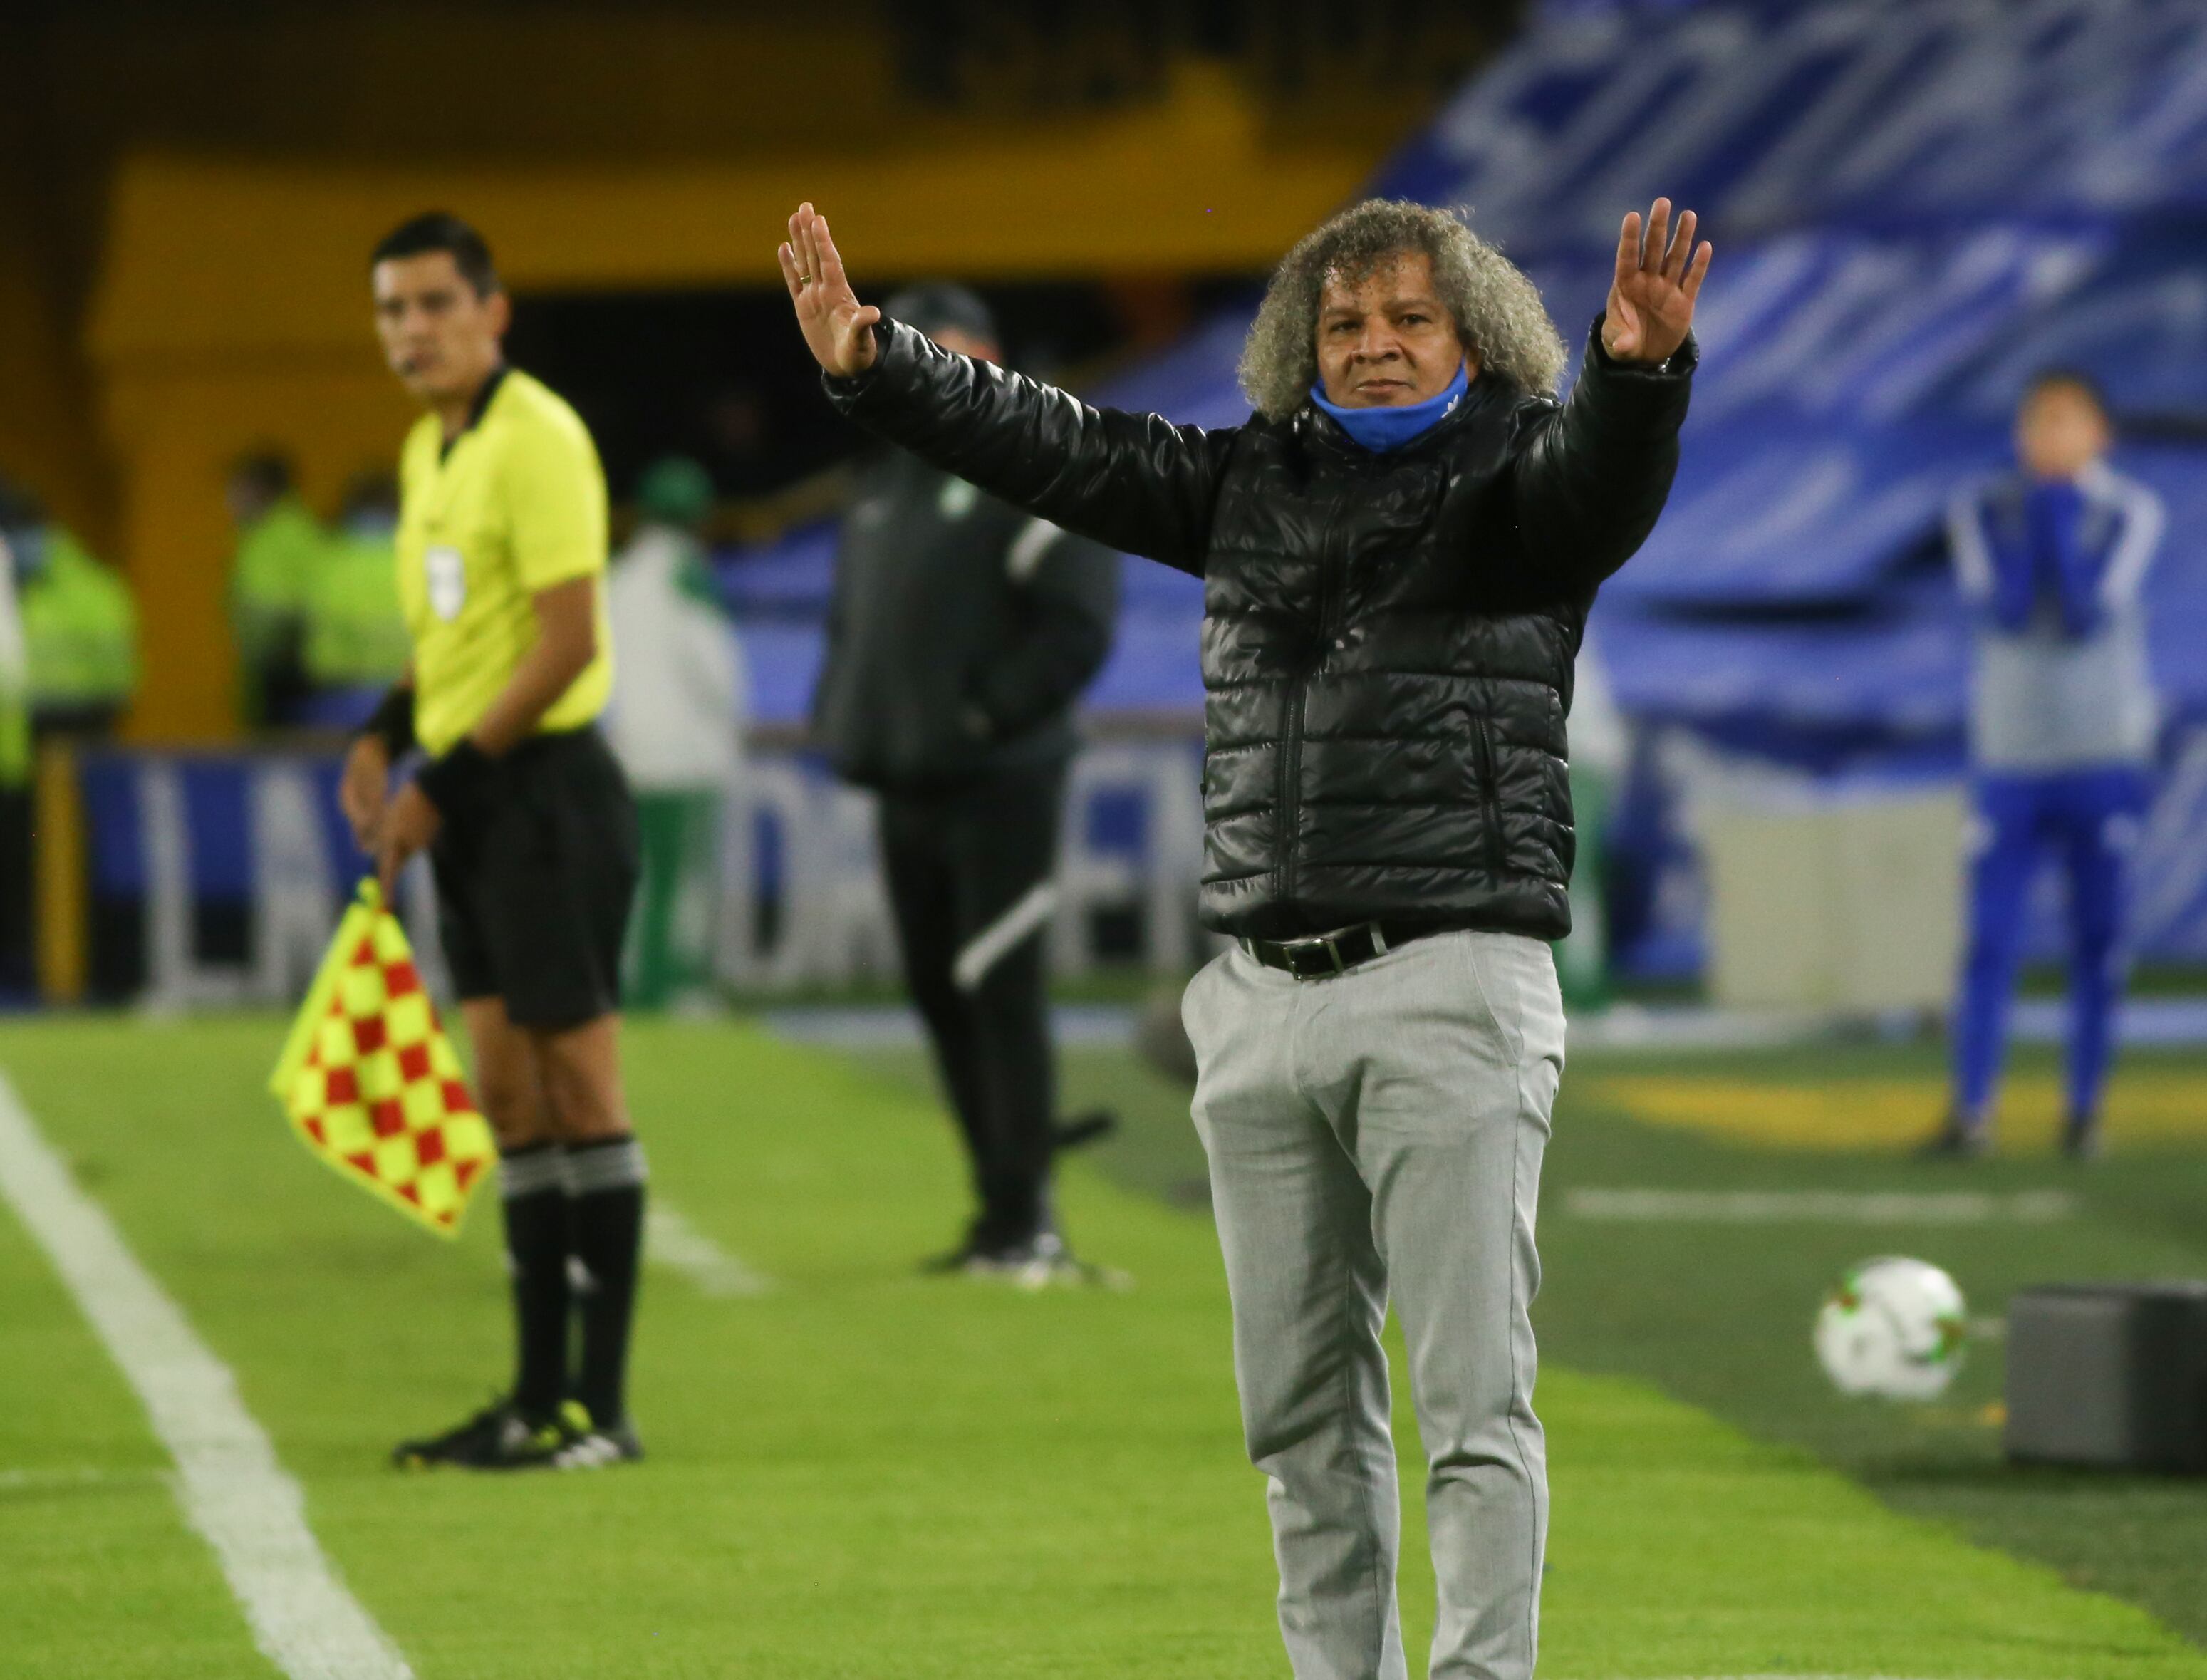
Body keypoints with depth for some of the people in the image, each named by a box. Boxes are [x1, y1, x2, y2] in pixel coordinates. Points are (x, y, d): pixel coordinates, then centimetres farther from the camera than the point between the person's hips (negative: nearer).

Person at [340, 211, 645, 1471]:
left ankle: (601, 1408, -2)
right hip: (473, 804, 9)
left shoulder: (535, 440, -14)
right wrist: (388, 736, 7)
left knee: (579, 1088, -5)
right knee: (511, 1100, 10)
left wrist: (443, 786, -16)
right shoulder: (430, 449, 14)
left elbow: (567, 642, -19)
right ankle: (539, 1398, 15)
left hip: (545, 788, -9)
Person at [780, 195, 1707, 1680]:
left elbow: (1604, 480, -21)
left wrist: (1639, 372, -43)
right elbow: (1056, 447, 18)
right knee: (1303, 1404, 9)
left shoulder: (1517, 479, 0)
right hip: (1264, 997, 6)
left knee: (1471, 1392, -10)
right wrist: (877, 371, 9)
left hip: (1449, 986, -6)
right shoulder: (1251, 483, 15)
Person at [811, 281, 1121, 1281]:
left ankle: (1024, 1223, -8)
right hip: (906, 787, 8)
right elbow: (852, 623, 25)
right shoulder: (885, 487, 18)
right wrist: (843, 723, 8)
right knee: (940, 993, 9)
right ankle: (1003, 1209, 16)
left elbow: (1078, 627, -14)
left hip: (999, 786, -8)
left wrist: (987, 713, -17)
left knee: (999, 991, -10)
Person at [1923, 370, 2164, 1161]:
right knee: (1989, 940, -4)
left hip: (2105, 759, 0)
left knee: (2097, 940, 2)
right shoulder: (1982, 510, 3)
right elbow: (1998, 612, -12)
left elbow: (2091, 610, -14)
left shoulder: (2129, 512, -1)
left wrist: (2061, 510, -11)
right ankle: (1971, 1111, -1)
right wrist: (2036, 506, -10)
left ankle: (2084, 1109, 9)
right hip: (2010, 759, 1)